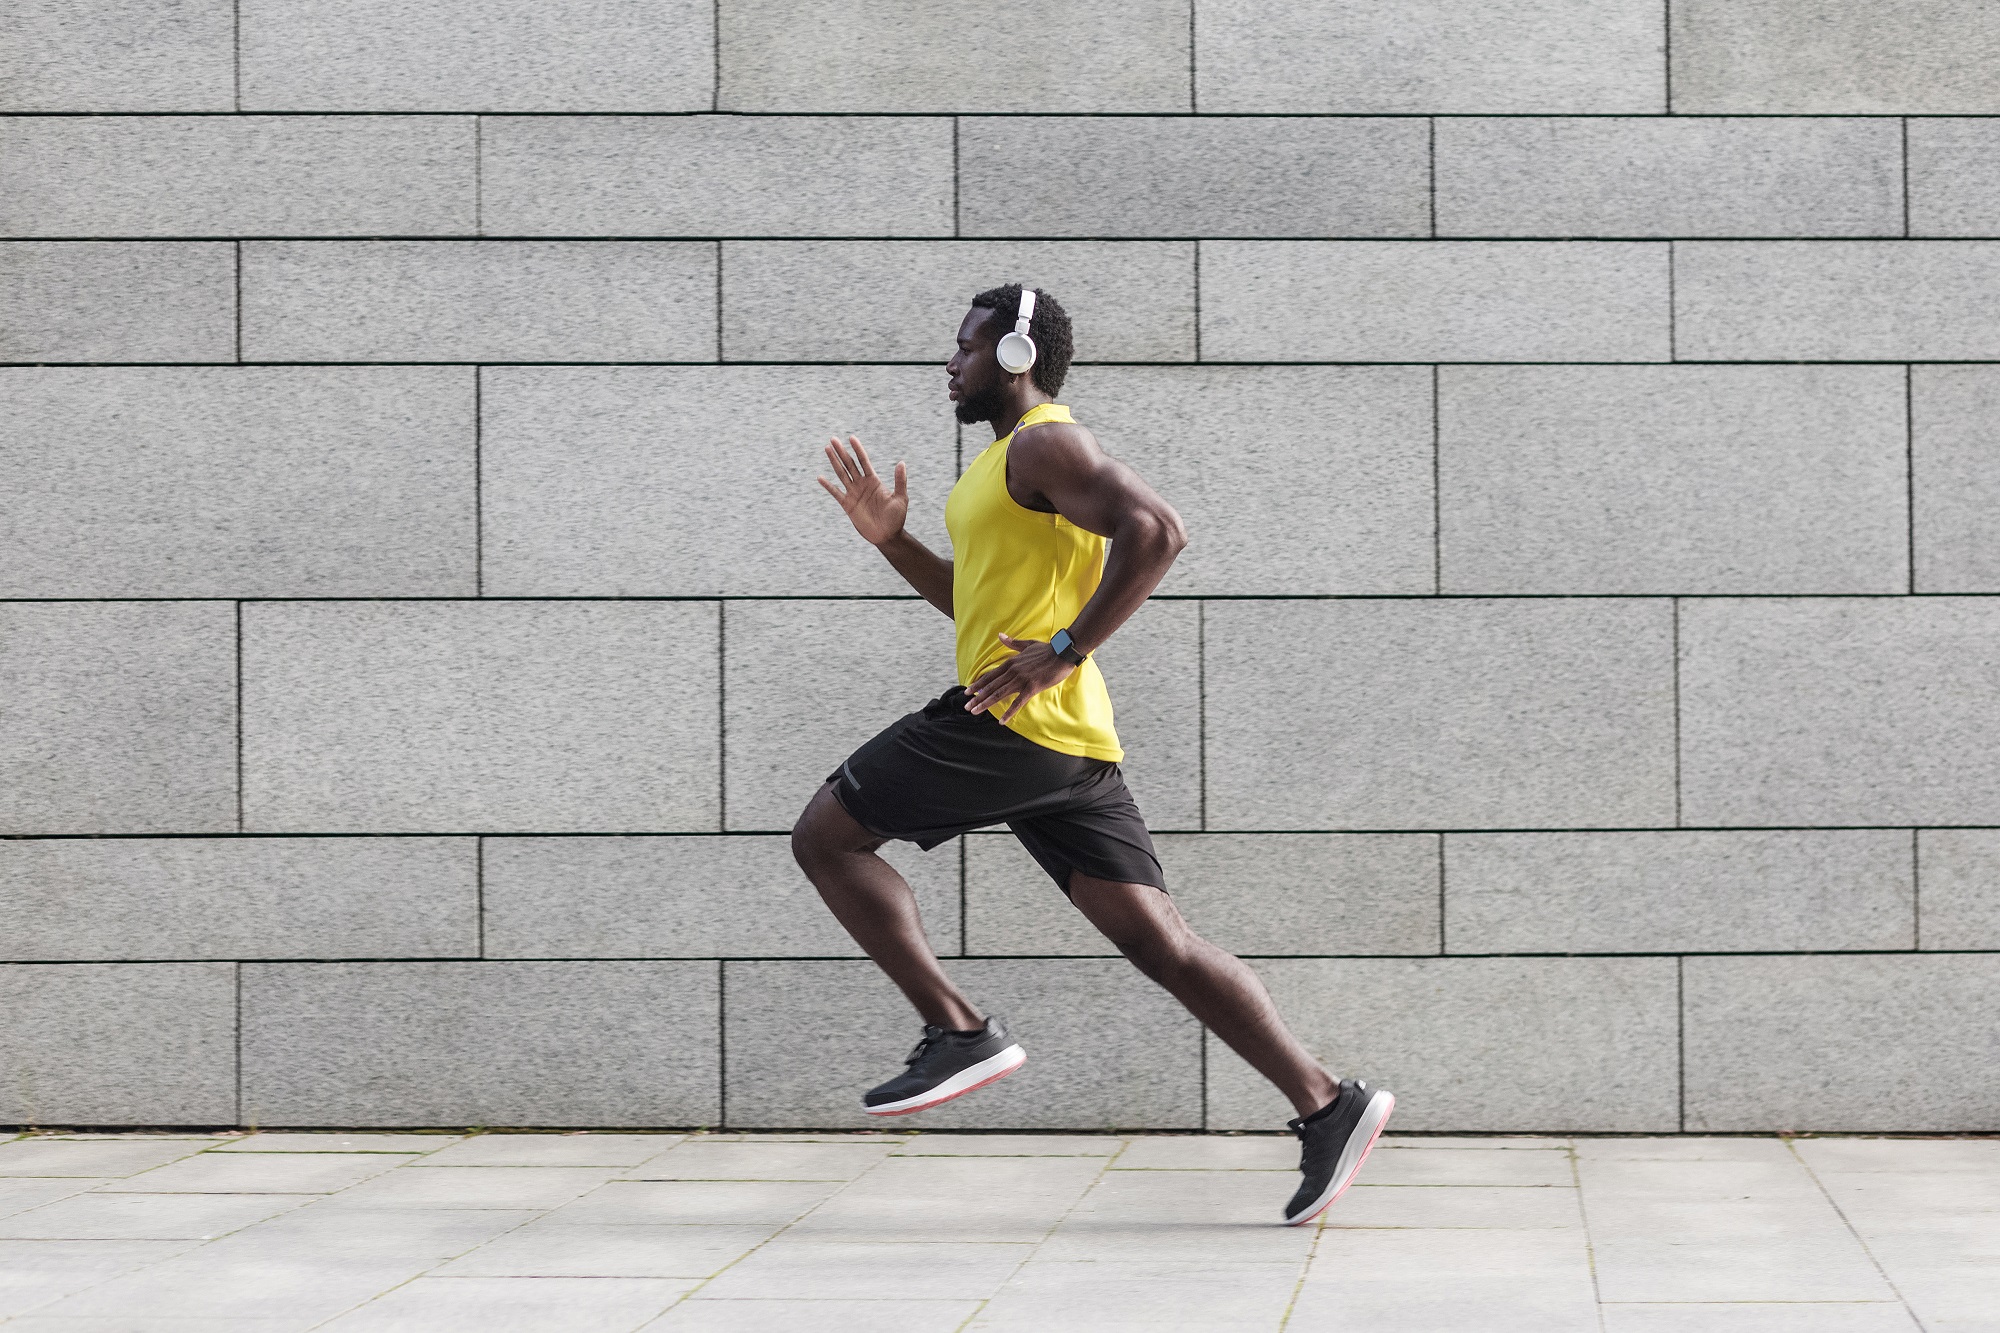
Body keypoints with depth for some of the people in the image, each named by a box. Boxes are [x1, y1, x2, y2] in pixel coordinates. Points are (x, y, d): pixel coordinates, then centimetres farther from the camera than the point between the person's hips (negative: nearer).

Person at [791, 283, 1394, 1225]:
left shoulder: (1044, 444, -6)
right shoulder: (1013, 460, 25)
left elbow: (1155, 530, -23)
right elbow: (978, 601, 36)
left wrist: (1065, 650, -23)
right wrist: (890, 538, 25)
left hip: (1013, 721, -10)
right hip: (1069, 752, 10)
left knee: (825, 835, 1)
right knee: (1157, 940, 1)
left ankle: (960, 1032, -6)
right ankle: (1326, 1105, -7)